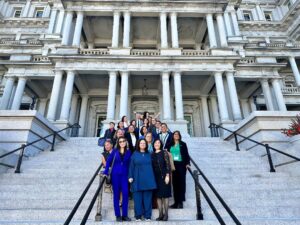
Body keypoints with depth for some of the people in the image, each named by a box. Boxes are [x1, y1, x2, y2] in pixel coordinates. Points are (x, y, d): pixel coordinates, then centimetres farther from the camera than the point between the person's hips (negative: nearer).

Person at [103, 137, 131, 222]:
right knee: (116, 194, 5)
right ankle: (118, 215, 14)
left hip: (124, 175, 1)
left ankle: (125, 215, 8)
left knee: (125, 194, -4)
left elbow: (129, 164, 6)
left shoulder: (128, 152, 5)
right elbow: (108, 161, 1)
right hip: (115, 175, -1)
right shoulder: (115, 151, 1)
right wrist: (105, 172, -7)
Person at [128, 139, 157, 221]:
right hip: (138, 179, -1)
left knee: (147, 197, 3)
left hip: (148, 179, 2)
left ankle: (147, 215, 13)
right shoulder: (134, 154, 6)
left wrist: (152, 177, 6)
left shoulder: (149, 154, 11)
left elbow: (152, 166, 12)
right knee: (138, 198, 1)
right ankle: (138, 215, 13)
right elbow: (131, 166, 2)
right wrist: (130, 176, -7)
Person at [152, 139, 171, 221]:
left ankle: (166, 214, 8)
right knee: (158, 195, 5)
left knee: (165, 195, 0)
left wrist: (167, 175, -14)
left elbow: (168, 164, -8)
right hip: (156, 177, 4)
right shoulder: (152, 154, 11)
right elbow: (152, 166, 11)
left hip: (163, 176, -4)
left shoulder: (164, 152, -2)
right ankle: (160, 214, 13)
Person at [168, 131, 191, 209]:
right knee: (175, 183, 4)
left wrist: (187, 163, -9)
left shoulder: (183, 144, 7)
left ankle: (181, 201, 2)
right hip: (173, 165, 2)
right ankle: (176, 202, 10)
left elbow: (186, 154, 3)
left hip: (181, 165, -2)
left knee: (181, 182, -3)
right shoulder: (170, 145, 11)